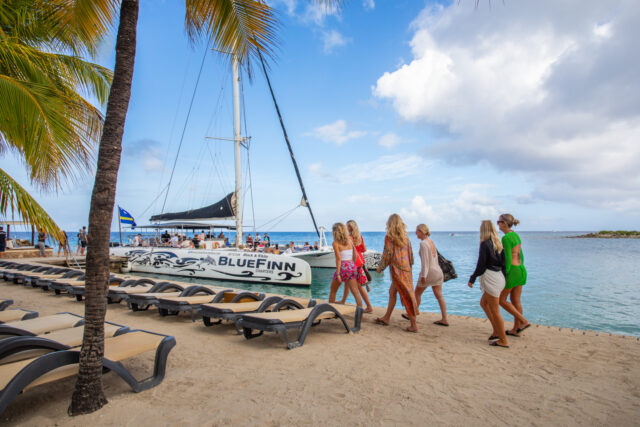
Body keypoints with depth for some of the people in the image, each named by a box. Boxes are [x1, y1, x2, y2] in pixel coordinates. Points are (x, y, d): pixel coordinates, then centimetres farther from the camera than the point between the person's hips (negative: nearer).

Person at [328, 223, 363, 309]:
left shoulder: (336, 243, -6)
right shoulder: (349, 240, 10)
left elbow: (338, 259, -13)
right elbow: (355, 255, 12)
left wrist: (338, 273, -14)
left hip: (343, 267, -5)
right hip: (352, 266, 5)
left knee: (332, 291, 16)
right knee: (356, 292, 3)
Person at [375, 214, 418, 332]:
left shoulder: (389, 237, -11)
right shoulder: (405, 237, 8)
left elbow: (387, 254, -11)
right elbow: (411, 254, 11)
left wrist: (380, 267, 1)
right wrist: (409, 266, 23)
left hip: (397, 270, -7)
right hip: (406, 269, 7)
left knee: (406, 296, -3)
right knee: (392, 292, 18)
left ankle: (414, 325, 3)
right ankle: (386, 318, 30)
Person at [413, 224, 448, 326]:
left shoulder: (423, 243, -15)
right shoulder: (431, 242, 11)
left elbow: (425, 261, -20)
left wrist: (423, 275, -19)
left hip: (429, 272, -8)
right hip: (438, 271, 8)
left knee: (417, 293, 11)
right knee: (439, 296, 9)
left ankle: (415, 313, 26)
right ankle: (445, 319, 10)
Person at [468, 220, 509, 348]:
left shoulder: (485, 244, -14)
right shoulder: (498, 244, 9)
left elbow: (481, 265, -14)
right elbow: (503, 263, 12)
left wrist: (472, 279, -4)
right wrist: (503, 278, 20)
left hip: (490, 278, -9)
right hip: (499, 277, 9)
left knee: (495, 311, 1)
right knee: (483, 303, 22)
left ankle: (503, 341, 10)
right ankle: (496, 331, 25)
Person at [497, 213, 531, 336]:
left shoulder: (506, 238, -18)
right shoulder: (516, 235, 10)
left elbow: (507, 259, -21)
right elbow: (520, 255, 16)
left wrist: (504, 275, -16)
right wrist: (520, 271, 24)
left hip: (511, 271, -9)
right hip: (521, 270, 9)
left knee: (501, 300, 5)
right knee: (516, 301, 13)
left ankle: (524, 321, 3)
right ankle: (515, 329, 21)